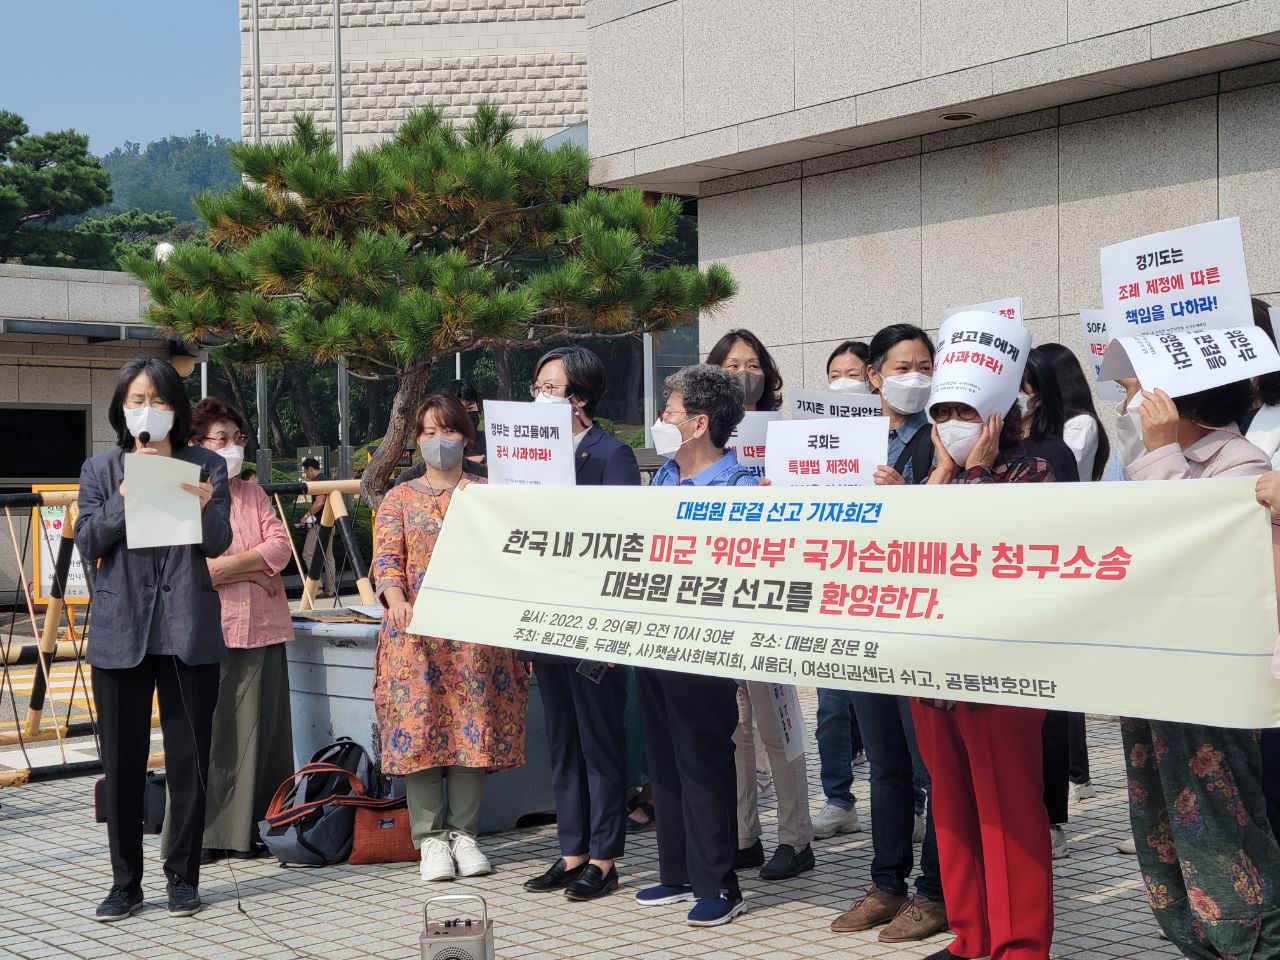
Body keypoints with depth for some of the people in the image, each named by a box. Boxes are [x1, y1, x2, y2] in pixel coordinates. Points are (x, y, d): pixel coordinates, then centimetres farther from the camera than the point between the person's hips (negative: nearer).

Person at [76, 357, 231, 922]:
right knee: (122, 762, 4)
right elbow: (88, 542, -2)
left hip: (189, 632, -1)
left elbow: (218, 543, -5)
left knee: (189, 758, 3)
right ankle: (125, 882, 14)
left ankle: (183, 877, 14)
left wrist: (206, 505, -26)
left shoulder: (205, 467, 6)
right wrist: (128, 493, -15)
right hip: (120, 632, 1)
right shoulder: (102, 470, 9)